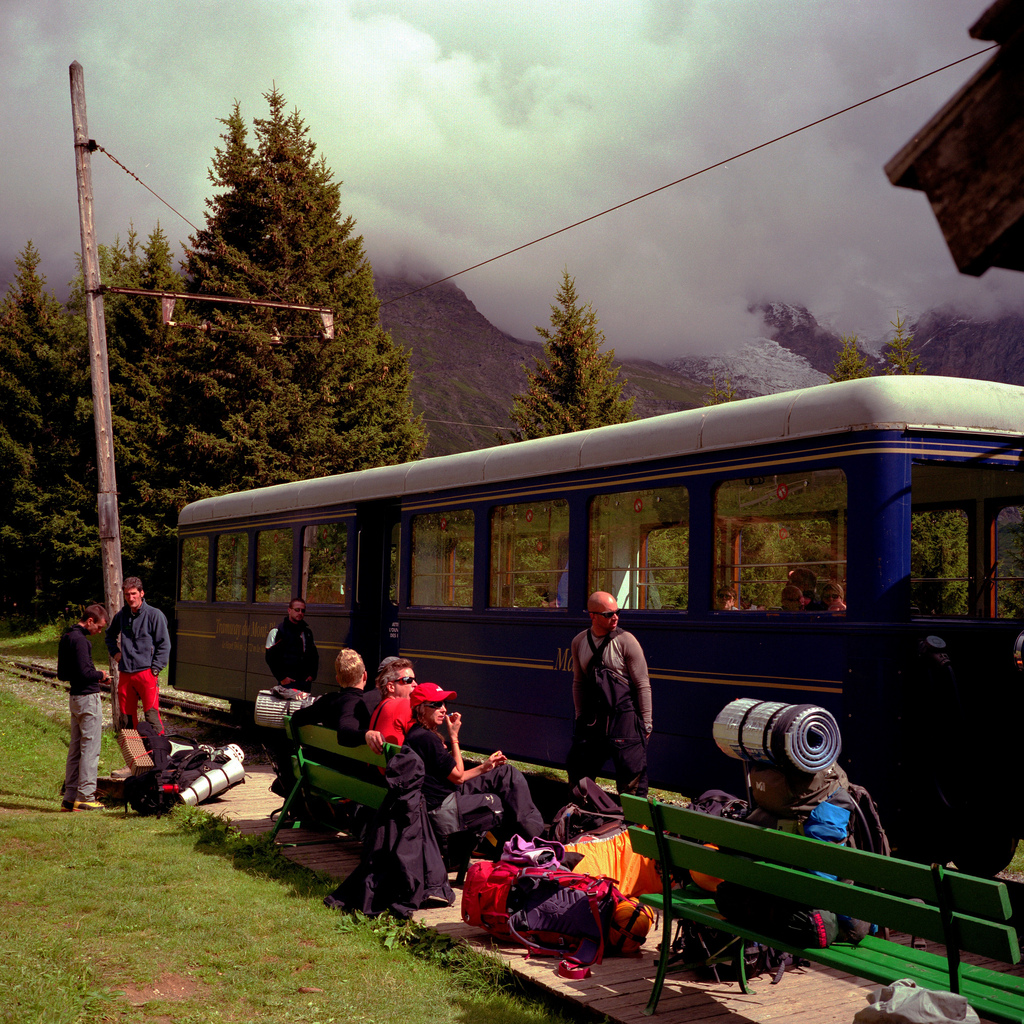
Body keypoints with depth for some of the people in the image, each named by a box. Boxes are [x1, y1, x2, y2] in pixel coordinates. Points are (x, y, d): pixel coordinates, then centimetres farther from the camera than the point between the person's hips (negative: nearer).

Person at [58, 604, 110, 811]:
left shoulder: (66, 637, 13)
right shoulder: (80, 640, -17)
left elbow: (62, 674, 18)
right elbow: (85, 672, -23)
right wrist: (100, 675, -3)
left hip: (75, 698, 10)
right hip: (88, 698, -10)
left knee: (75, 748, 13)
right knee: (90, 748, -4)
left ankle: (69, 796, 16)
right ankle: (85, 797, -2)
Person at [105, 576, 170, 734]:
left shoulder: (154, 614, -2)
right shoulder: (122, 615, 13)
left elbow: (164, 644, -3)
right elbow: (109, 635, 34)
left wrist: (155, 669, -9)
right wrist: (114, 652, 18)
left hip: (146, 673, -5)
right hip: (125, 674, 5)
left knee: (151, 714, -10)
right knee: (126, 716, 9)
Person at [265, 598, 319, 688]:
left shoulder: (307, 632, 18)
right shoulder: (278, 632, -3)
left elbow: (314, 655, 25)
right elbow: (271, 657, -8)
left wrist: (312, 675, 11)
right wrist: (281, 677, -12)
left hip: (306, 681, 6)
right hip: (288, 682, -6)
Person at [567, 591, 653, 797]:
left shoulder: (626, 641, -8)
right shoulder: (579, 642, 6)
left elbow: (642, 685, -6)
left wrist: (646, 724, -8)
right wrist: (580, 718, 14)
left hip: (625, 717, -5)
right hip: (595, 718, 5)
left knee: (631, 780, -6)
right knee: (577, 774, 11)